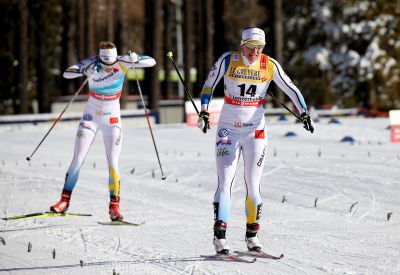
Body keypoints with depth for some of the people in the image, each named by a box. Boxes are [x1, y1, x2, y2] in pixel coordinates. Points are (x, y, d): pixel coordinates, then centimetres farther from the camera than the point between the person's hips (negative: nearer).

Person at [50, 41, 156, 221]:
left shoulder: (122, 63, -14)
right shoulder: (92, 63, -15)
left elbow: (151, 62, -17)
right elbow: (67, 73, -26)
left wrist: (135, 60, -38)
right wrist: (85, 71, -45)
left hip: (112, 119, 0)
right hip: (91, 116, 0)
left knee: (113, 163, -7)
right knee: (77, 160, -2)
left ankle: (114, 206, 1)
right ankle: (64, 200, 8)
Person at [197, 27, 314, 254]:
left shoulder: (270, 65, -5)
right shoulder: (228, 60, -7)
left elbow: (291, 89, 1)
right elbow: (209, 85, 2)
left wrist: (304, 112, -9)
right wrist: (204, 111, -9)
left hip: (256, 131, 1)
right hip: (228, 131, -1)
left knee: (253, 186, 3)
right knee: (225, 183, -9)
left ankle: (252, 233, 16)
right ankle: (220, 236, -9)